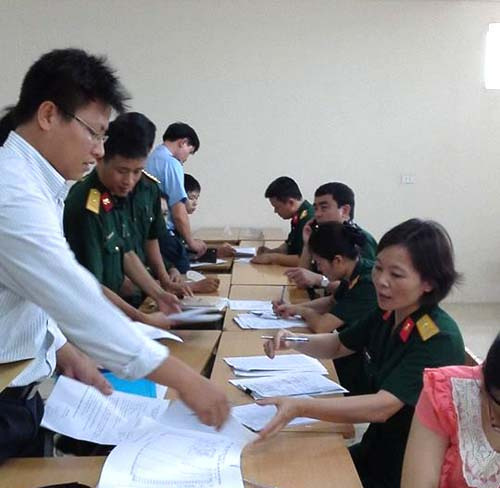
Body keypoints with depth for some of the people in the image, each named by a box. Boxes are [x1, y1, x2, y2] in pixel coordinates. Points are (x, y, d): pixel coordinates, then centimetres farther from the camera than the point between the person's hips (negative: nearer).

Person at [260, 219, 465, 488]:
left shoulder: (439, 339, -26)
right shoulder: (387, 314, -3)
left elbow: (382, 407, -34)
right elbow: (337, 345, 13)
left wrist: (300, 408, -45)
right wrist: (294, 340, -8)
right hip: (376, 450, 6)